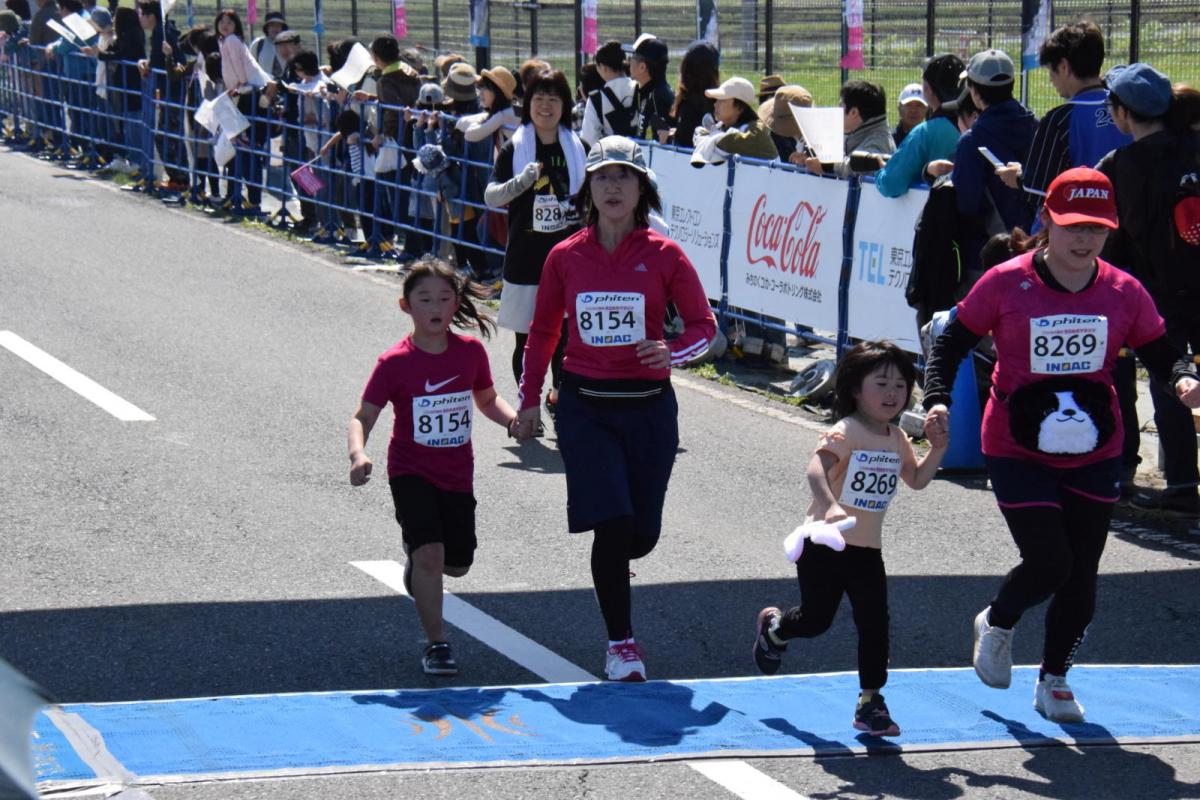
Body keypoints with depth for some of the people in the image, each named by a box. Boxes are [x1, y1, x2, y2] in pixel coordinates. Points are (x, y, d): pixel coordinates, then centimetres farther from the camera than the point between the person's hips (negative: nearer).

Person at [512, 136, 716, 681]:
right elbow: (544, 332, 13)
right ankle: (620, 642, 1)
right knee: (612, 523, -14)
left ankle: (610, 570, 42)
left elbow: (703, 324, 2)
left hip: (648, 405, 1)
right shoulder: (566, 257, 2)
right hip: (584, 406, 0)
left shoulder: (663, 256, -2)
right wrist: (529, 400, 10)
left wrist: (674, 352, -19)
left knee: (641, 534, 4)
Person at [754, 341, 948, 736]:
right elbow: (816, 468, -34)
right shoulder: (846, 432, -18)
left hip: (866, 551, 6)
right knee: (816, 620, 6)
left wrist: (936, 450, 4)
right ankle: (773, 628, 41)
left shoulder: (897, 440, 7)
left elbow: (917, 480, 21)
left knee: (875, 623, -3)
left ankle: (870, 703, 6)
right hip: (825, 544, -6)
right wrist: (830, 505, -52)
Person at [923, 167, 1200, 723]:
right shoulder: (1006, 284, -10)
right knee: (1049, 565, -11)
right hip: (1018, 450, -3)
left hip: (1095, 454, 3)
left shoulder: (1124, 292, -3)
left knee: (1081, 576, 7)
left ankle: (1053, 679, 29)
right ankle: (996, 624, 23)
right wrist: (937, 398, -18)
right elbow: (952, 342, -3)